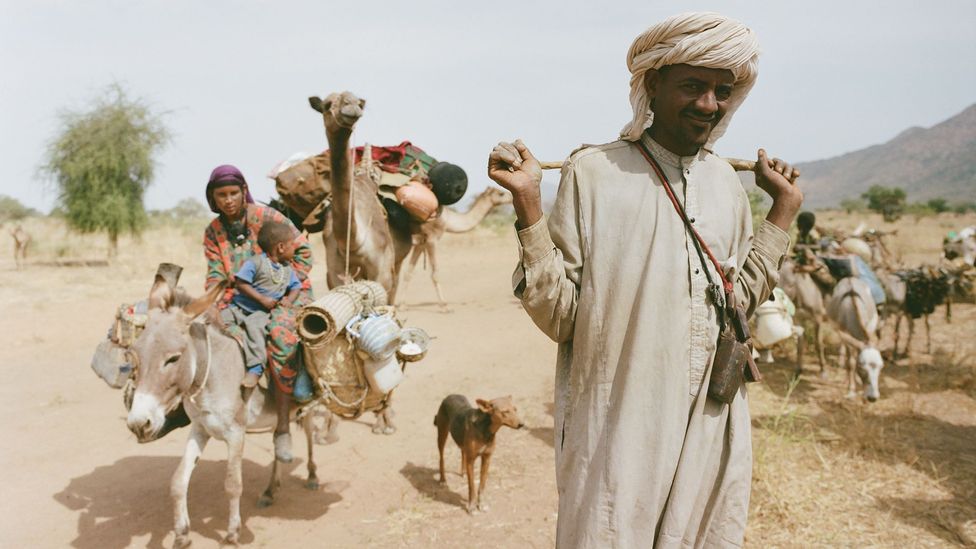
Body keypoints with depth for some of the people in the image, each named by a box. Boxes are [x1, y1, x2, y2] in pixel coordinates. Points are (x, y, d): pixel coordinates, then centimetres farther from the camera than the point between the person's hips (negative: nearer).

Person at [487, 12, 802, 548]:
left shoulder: (727, 182, 6)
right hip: (619, 434, -5)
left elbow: (737, 302, 11)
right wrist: (527, 204, -21)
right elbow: (559, 317, -12)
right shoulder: (593, 172, -10)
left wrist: (785, 208, 10)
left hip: (712, 430, 5)